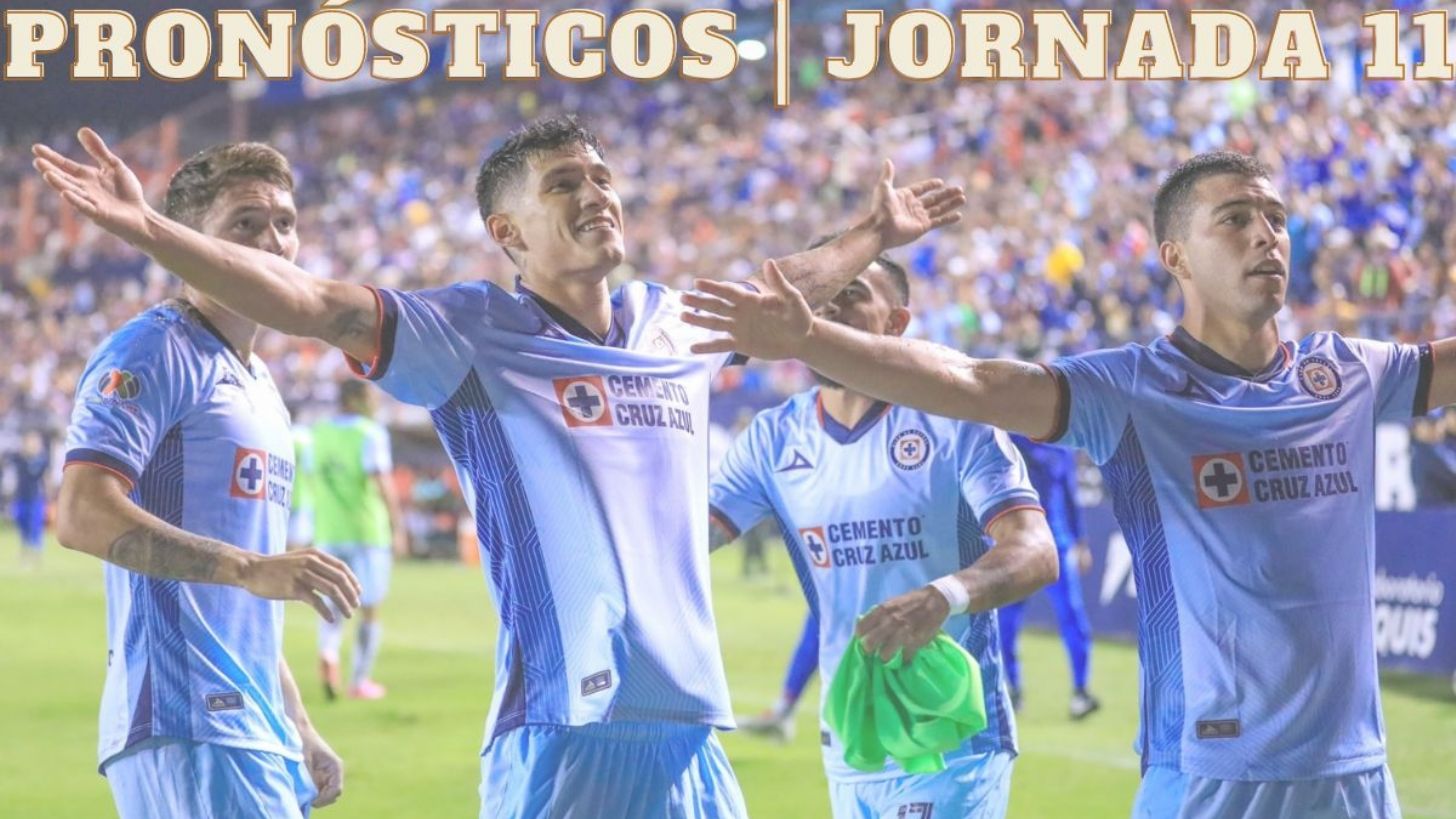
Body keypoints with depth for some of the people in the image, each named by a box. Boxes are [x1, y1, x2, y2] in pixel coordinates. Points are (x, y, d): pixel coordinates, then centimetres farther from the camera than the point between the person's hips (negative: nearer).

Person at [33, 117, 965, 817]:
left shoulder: (671, 325, 15)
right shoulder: (474, 334, -2)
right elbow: (317, 303, -12)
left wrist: (875, 235, 50)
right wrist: (148, 230, -22)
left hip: (693, 727, 6)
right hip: (564, 738, -6)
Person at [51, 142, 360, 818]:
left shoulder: (259, 384, 23)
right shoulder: (156, 351, -5)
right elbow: (81, 514, -21)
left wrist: (300, 733, 25)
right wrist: (249, 567, -28)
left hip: (259, 735, 9)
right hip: (187, 732, -9)